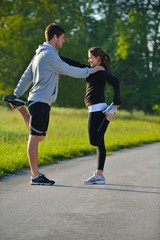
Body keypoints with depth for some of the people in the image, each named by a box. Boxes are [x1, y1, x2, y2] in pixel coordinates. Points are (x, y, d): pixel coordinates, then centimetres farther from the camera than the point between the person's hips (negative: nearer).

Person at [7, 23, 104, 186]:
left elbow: (26, 76, 21)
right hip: (40, 101, -10)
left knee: (38, 137, 11)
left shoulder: (41, 54, 18)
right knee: (35, 137, -8)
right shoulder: (49, 55, -14)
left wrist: (16, 95, 22)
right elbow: (70, 71, -12)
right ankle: (35, 176, -8)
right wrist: (91, 70, 0)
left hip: (41, 102, 10)